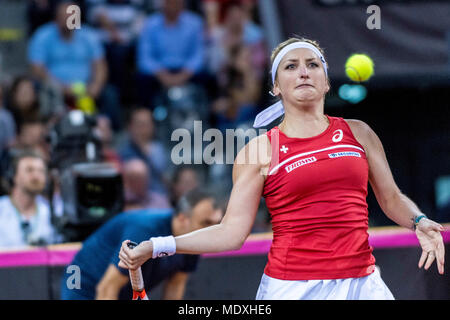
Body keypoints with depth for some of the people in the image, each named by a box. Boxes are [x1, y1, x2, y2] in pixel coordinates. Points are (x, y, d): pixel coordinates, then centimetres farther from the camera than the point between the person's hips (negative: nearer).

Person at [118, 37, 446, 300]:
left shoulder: (357, 133, 10)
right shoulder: (260, 150, 2)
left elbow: (392, 198, 19)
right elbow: (232, 231, -2)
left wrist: (419, 222, -3)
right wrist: (156, 247, -11)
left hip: (361, 282, 3)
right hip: (292, 288, -2)